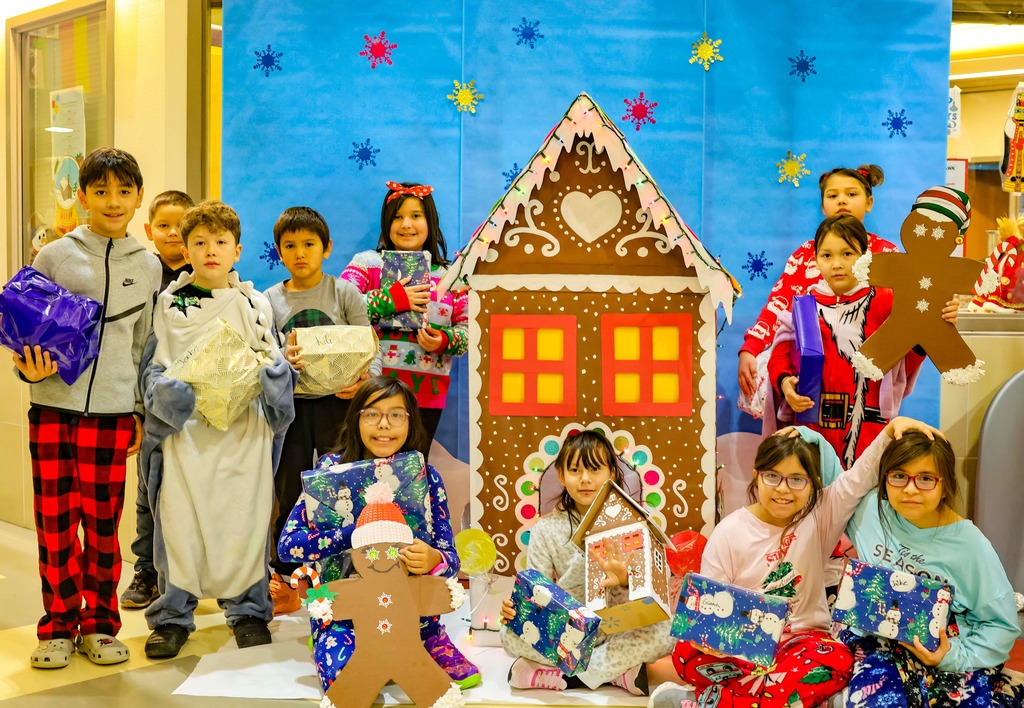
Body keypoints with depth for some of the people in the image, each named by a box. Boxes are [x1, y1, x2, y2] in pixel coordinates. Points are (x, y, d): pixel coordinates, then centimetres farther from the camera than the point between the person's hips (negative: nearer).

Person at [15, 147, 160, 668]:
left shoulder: (148, 267, 8)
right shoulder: (55, 257, 2)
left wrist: (140, 411, 10)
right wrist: (30, 368, -13)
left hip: (113, 410, 1)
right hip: (53, 406, -1)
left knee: (103, 523, 5)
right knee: (55, 522, 3)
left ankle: (99, 624, 20)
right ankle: (59, 626, 17)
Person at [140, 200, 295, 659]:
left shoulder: (255, 305, 9)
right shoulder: (169, 303, 7)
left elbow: (275, 365, 11)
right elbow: (152, 366, 7)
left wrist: (268, 374, -11)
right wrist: (169, 392, -12)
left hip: (242, 430, 0)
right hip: (182, 427, 0)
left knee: (242, 519, 1)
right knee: (177, 520, 0)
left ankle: (248, 611, 18)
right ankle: (172, 616, 15)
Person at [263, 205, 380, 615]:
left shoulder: (344, 292, 3)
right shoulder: (269, 300, 8)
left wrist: (365, 378, -22)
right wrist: (284, 359, -18)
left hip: (336, 401, -2)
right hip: (289, 403, 2)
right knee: (289, 491, 7)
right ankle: (286, 581, 20)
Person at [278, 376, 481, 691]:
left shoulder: (425, 477, -4)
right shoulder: (332, 468, -7)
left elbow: (450, 559, -6)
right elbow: (287, 543, -15)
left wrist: (433, 560, -32)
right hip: (343, 610, -2)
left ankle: (429, 639, -4)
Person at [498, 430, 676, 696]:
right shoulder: (546, 529, 3)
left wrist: (627, 580, -29)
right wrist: (515, 606, -22)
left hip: (618, 632, -1)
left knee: (664, 630, -31)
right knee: (511, 634, -27)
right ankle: (618, 670, -22)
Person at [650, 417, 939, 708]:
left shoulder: (819, 515, 1)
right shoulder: (729, 532, -4)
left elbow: (861, 476, -7)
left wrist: (891, 429, -22)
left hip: (801, 638, 2)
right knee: (686, 653, -30)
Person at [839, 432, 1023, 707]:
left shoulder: (971, 546, -7)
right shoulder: (870, 508, -3)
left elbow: (1001, 625, -1)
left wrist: (957, 657, -15)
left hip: (947, 653, 0)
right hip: (875, 639, 0)